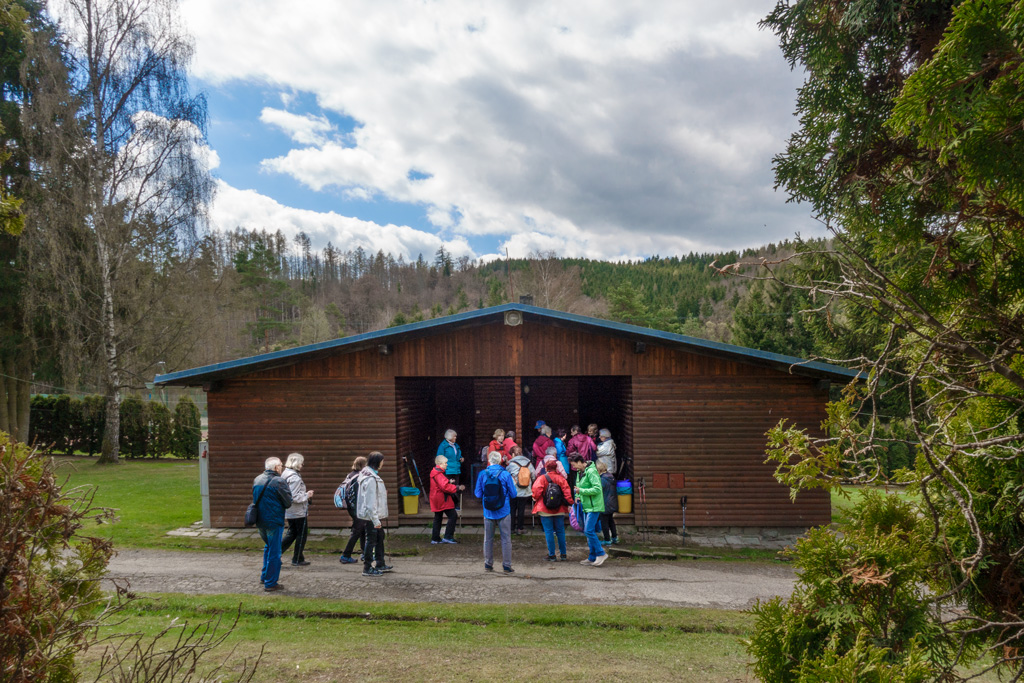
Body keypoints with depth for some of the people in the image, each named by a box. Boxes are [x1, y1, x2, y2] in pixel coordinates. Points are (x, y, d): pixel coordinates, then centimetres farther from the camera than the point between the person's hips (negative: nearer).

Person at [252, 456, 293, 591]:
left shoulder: (257, 480, 7)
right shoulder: (279, 482, -17)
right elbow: (288, 503, -12)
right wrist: (287, 488, 4)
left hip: (260, 521, 8)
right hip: (274, 522, -8)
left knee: (268, 547, 26)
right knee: (274, 552, 2)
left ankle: (264, 576, 32)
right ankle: (270, 583, 7)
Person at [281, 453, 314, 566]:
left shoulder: (285, 474, 9)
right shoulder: (294, 478, -22)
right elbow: (294, 497, -26)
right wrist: (307, 495, -12)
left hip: (289, 512, 9)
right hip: (299, 512, -9)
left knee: (291, 534, 19)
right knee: (302, 535, 6)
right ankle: (297, 560, 13)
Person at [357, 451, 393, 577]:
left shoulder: (371, 475, 10)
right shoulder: (370, 479, -23)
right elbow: (371, 502, -24)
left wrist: (383, 493, 11)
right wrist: (375, 520, -22)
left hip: (373, 515, 11)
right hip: (371, 515, -11)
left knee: (380, 536, 19)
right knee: (371, 540, -1)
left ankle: (380, 564, 31)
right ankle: (367, 568, 10)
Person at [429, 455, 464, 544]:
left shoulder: (435, 472, 15)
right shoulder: (438, 474, -18)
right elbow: (445, 487, -25)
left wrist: (449, 482, 15)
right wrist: (457, 488, -20)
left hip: (437, 500, 11)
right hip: (442, 499, -11)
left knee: (438, 518, 15)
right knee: (453, 516, -7)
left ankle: (435, 539, 19)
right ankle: (448, 537, -7)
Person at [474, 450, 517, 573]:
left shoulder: (482, 474, -6)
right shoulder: (505, 475, -10)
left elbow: (478, 494, -1)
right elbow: (513, 494, -6)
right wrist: (513, 484, 14)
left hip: (488, 513, 2)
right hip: (503, 512, -2)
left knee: (488, 539, 14)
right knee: (506, 539, 7)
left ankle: (488, 565, 21)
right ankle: (507, 566, 10)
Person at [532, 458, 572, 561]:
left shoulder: (542, 478, -9)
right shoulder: (561, 478, -1)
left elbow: (536, 490, -16)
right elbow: (567, 492, -5)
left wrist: (535, 499, 3)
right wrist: (568, 503, 4)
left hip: (545, 510, -3)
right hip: (559, 510, 3)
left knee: (549, 532, 4)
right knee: (560, 531, 11)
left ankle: (551, 555, 5)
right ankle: (563, 554, 15)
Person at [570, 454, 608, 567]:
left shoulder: (591, 471, -16)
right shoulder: (579, 472, 13)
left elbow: (597, 489, -23)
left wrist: (581, 491, -21)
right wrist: (578, 496, 8)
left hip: (594, 506, -9)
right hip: (586, 506, 10)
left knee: (589, 531, -13)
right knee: (588, 532, 11)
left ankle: (601, 553, -3)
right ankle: (592, 558, 17)